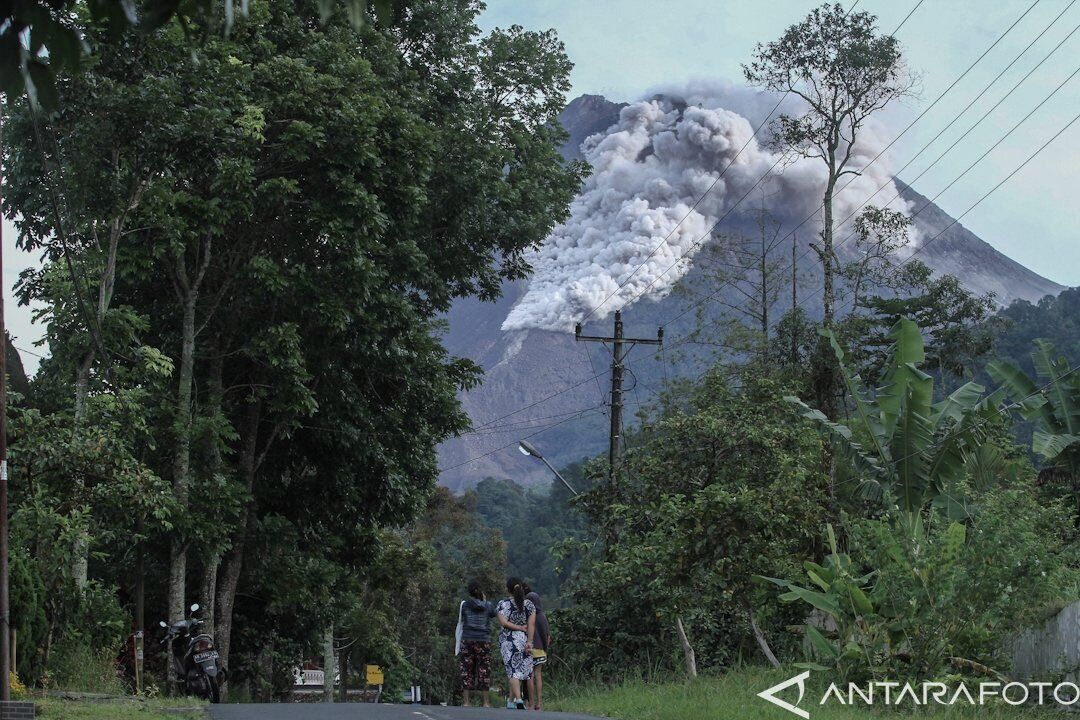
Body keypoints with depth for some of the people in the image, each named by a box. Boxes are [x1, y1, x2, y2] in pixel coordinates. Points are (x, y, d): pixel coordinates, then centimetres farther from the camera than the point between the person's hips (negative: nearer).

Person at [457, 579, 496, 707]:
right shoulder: (488, 605, 1)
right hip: (484, 640, 0)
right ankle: (486, 702, 3)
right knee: (484, 670, 4)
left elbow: (460, 625, 6)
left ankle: (465, 702, -2)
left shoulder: (464, 604, 0)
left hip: (467, 640, 0)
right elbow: (493, 614, 21)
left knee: (466, 671, 2)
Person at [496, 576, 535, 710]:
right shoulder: (529, 604, 5)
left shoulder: (503, 603, -1)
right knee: (520, 669, 11)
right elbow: (531, 625, -3)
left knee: (512, 670, -7)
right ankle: (511, 701, 18)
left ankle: (518, 699, -24)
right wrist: (529, 642, -6)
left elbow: (503, 622, -12)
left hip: (508, 639, -2)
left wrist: (520, 628, -5)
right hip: (524, 639, 3)